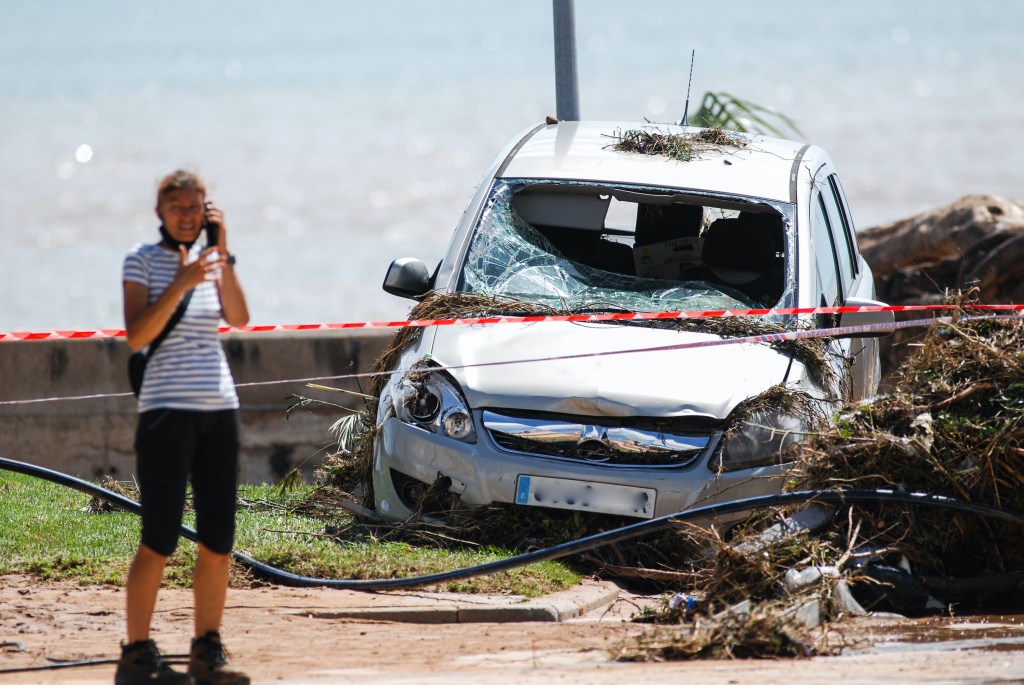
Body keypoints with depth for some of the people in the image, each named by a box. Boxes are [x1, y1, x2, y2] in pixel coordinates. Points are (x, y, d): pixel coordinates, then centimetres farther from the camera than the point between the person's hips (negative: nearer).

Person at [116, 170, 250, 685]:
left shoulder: (208, 257, 14)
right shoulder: (142, 260, 1)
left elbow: (239, 318, -1)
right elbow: (136, 336, -10)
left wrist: (223, 254, -8)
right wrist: (182, 283, -19)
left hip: (219, 408, 5)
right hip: (166, 410, -5)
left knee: (219, 540, 3)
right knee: (160, 540, -8)